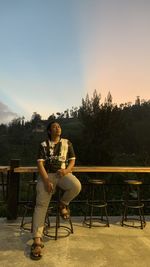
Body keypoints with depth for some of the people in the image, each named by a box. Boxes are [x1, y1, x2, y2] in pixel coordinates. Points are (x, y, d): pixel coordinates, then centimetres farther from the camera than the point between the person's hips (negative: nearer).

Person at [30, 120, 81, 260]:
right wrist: (46, 180, -18)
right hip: (47, 175, -1)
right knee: (41, 204, -21)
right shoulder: (43, 145, 7)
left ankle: (63, 203, 0)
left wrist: (66, 170, -13)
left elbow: (72, 160, 10)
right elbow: (40, 163, -3)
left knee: (76, 186, -32)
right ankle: (37, 240, -19)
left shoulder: (67, 143, 12)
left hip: (63, 173, 1)